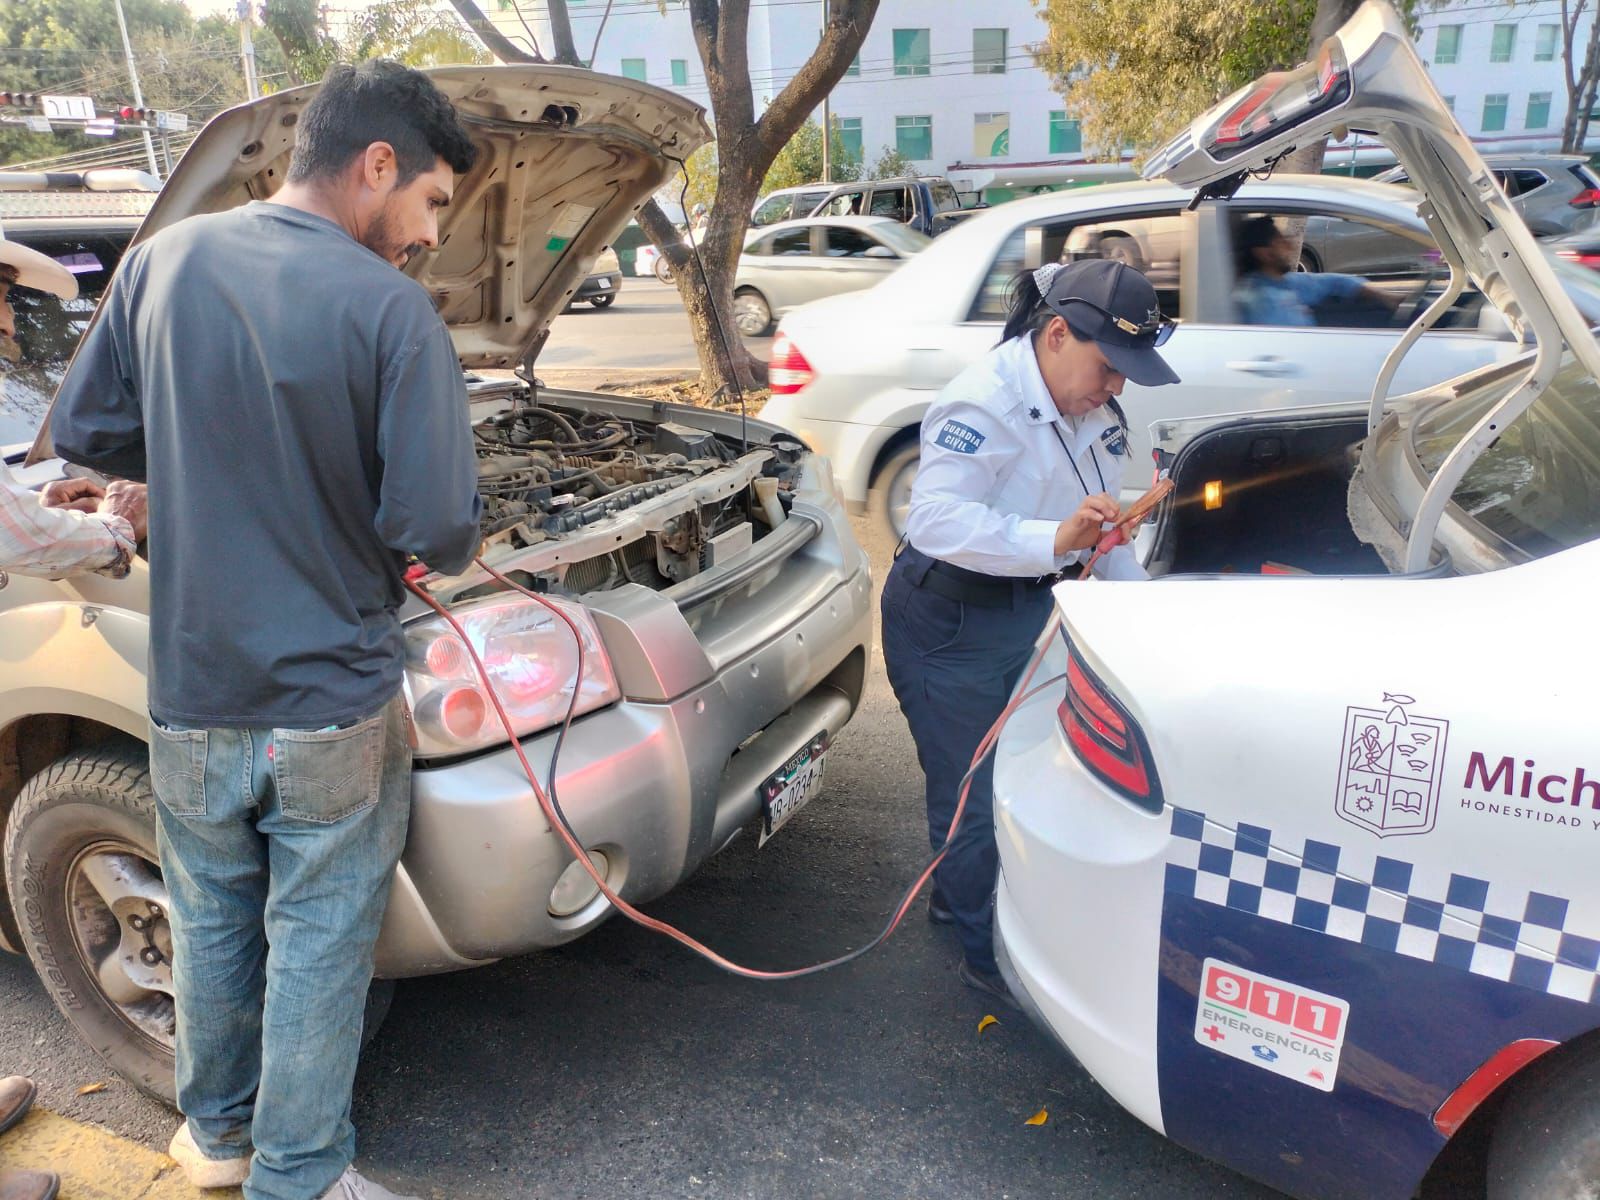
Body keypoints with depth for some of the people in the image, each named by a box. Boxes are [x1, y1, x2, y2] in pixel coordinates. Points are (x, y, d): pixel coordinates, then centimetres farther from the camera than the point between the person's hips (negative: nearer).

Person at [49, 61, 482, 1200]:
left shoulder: (165, 261, -1)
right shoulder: (391, 309, -17)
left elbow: (83, 434, 6)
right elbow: (438, 527, -19)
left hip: (192, 692, 5)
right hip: (332, 702, -4)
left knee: (211, 921, 24)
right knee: (318, 942, 13)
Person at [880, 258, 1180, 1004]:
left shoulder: (1092, 409, 5)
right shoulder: (985, 403, -24)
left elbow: (1102, 521, 14)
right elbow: (935, 518, -36)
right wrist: (1053, 541, -45)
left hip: (1027, 608, 9)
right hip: (949, 622, -9)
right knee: (976, 793, 2)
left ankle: (957, 897, 44)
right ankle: (989, 956, 21)